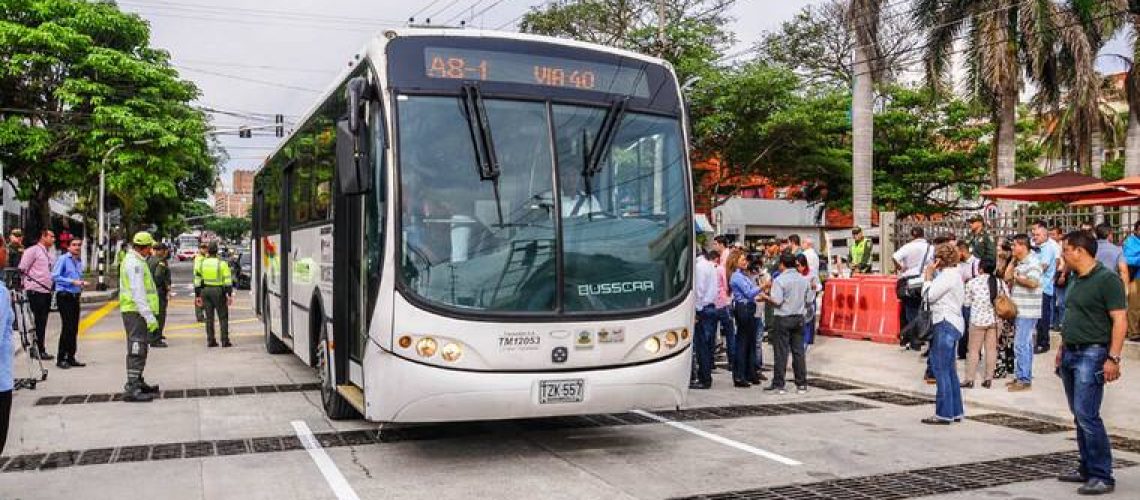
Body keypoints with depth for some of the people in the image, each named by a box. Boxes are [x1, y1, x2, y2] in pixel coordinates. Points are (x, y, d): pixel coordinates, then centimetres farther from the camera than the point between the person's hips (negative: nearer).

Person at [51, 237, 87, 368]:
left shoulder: (80, 261, 16)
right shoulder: (63, 259, -6)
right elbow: (55, 276, -14)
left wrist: (82, 283, 5)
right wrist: (72, 281, -18)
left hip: (75, 297, 7)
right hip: (64, 296, -7)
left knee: (74, 328, 8)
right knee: (67, 327, -10)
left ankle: (70, 357, 15)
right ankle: (61, 359, -4)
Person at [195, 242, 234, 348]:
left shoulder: (202, 263, 5)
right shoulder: (222, 264, -8)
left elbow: (197, 280, 8)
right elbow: (227, 281, -10)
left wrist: (197, 295, 14)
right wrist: (230, 295, -7)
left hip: (205, 291, 4)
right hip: (218, 291, -4)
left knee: (209, 317, 10)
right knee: (223, 317, 3)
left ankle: (210, 341, 10)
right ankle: (225, 341, 0)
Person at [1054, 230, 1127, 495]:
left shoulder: (1106, 279, -12)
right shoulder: (1075, 280, 15)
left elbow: (1120, 321, -16)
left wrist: (1113, 358, -21)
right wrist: (1062, 349, 22)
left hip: (1092, 354, -9)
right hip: (1071, 354, 9)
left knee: (1087, 415, -12)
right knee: (1079, 416, 13)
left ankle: (1102, 477, -5)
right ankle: (1087, 469, 22)